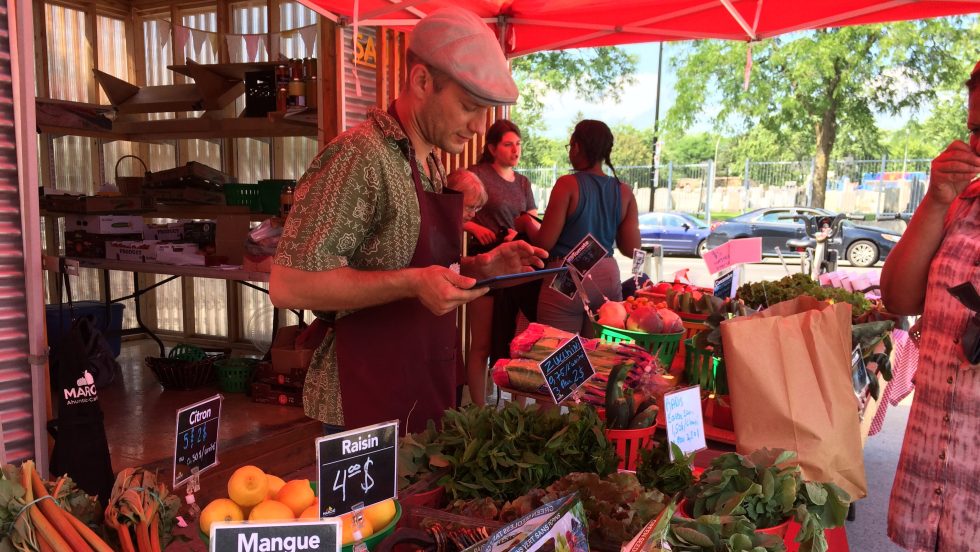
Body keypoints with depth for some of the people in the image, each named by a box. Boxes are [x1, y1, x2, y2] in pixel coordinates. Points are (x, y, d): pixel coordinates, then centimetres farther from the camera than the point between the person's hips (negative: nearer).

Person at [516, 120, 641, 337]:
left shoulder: (568, 184, -10)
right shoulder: (624, 192, 1)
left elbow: (544, 242, -11)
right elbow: (631, 250, 4)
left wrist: (527, 222, 8)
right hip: (608, 279, 5)